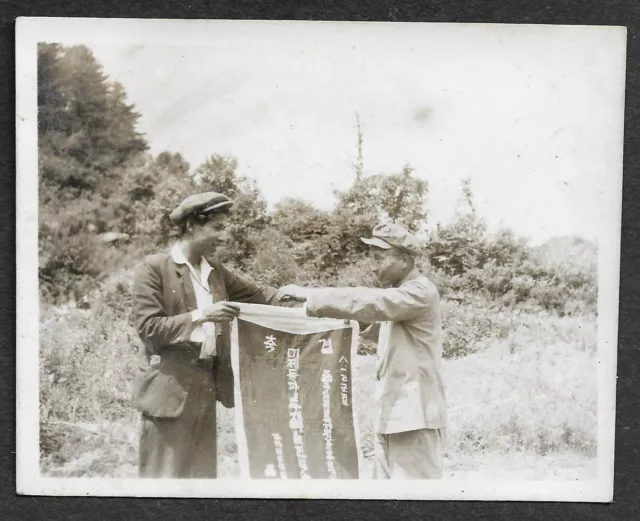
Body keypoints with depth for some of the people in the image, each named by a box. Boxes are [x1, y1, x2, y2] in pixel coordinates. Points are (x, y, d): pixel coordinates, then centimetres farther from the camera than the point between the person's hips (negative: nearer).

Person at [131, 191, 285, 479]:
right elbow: (147, 328, -14)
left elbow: (260, 296, 12)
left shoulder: (216, 272, 13)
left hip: (205, 388, 7)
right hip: (170, 389, -7)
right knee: (165, 473, -1)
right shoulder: (154, 267, -8)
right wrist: (201, 316, -21)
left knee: (202, 471, 13)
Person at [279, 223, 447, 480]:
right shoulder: (398, 293, 19)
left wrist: (310, 295, -24)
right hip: (392, 414, 9)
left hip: (415, 415, -9)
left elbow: (370, 302, -25)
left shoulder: (421, 292, -13)